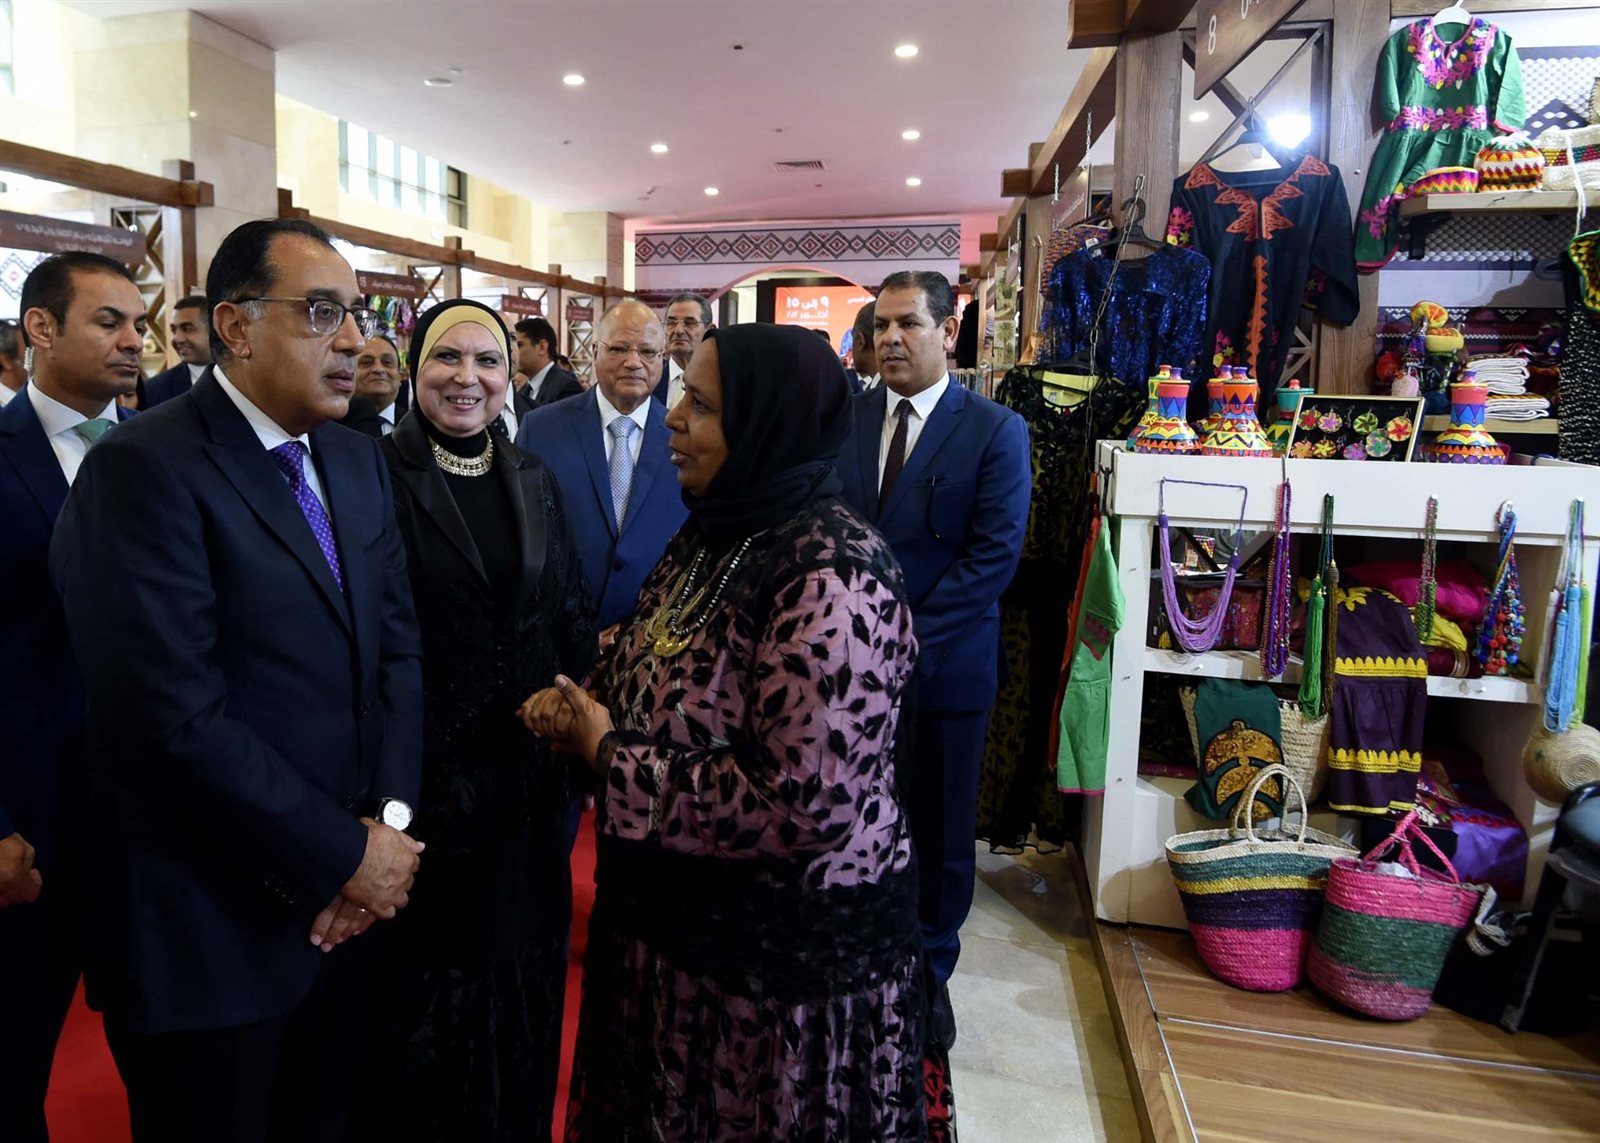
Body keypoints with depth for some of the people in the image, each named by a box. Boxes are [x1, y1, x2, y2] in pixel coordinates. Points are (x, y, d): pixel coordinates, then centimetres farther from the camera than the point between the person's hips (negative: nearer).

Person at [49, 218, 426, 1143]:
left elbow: (398, 644, 5)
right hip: (210, 934, -6)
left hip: (347, 907, 6)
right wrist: (347, 856, -16)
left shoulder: (359, 459, 6)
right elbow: (179, 718, -23)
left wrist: (391, 819, -8)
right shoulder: (145, 469, -17)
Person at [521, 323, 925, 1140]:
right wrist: (584, 710, -9)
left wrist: (607, 757, -22)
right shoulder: (716, 534, 2)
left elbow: (802, 806, -31)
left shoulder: (832, 579, -27)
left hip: (787, 946, -8)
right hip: (681, 912, 8)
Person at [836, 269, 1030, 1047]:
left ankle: (928, 971, 33)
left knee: (939, 829, 13)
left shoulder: (995, 431, -6)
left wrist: (907, 632, -17)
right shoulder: (843, 418, 5)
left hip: (943, 665, -2)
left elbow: (994, 553, -12)